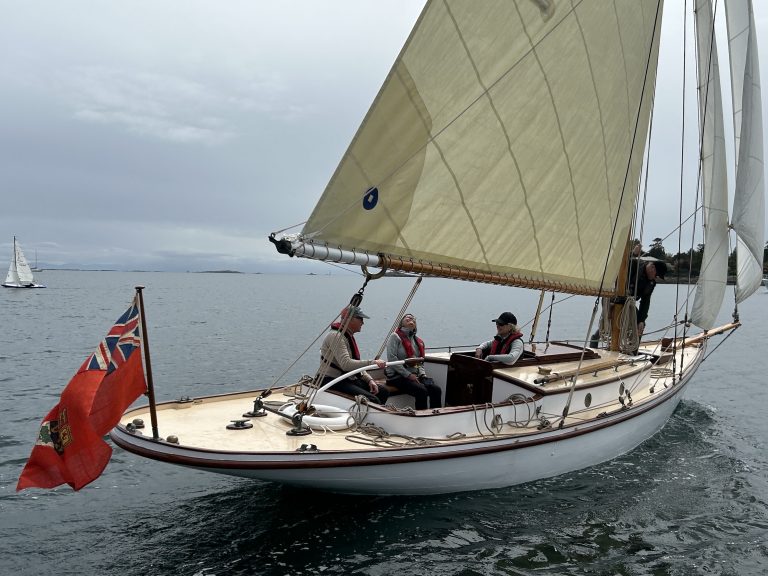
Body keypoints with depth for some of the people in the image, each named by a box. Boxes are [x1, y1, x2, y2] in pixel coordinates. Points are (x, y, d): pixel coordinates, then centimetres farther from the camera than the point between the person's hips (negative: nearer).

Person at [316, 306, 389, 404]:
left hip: (349, 379, 10)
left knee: (383, 391, -1)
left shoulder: (349, 336, 15)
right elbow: (346, 364, -30)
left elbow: (356, 364, 17)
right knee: (372, 400, -24)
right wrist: (372, 362, -32)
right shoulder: (336, 336, -17)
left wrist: (369, 380, 1)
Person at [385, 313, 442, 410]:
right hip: (397, 376, -6)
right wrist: (408, 375, -15)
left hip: (415, 375, 6)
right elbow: (391, 359, -12)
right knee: (422, 391, -29)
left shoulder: (418, 341, 18)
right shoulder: (395, 336, -2)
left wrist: (423, 374, 0)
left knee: (436, 389, -17)